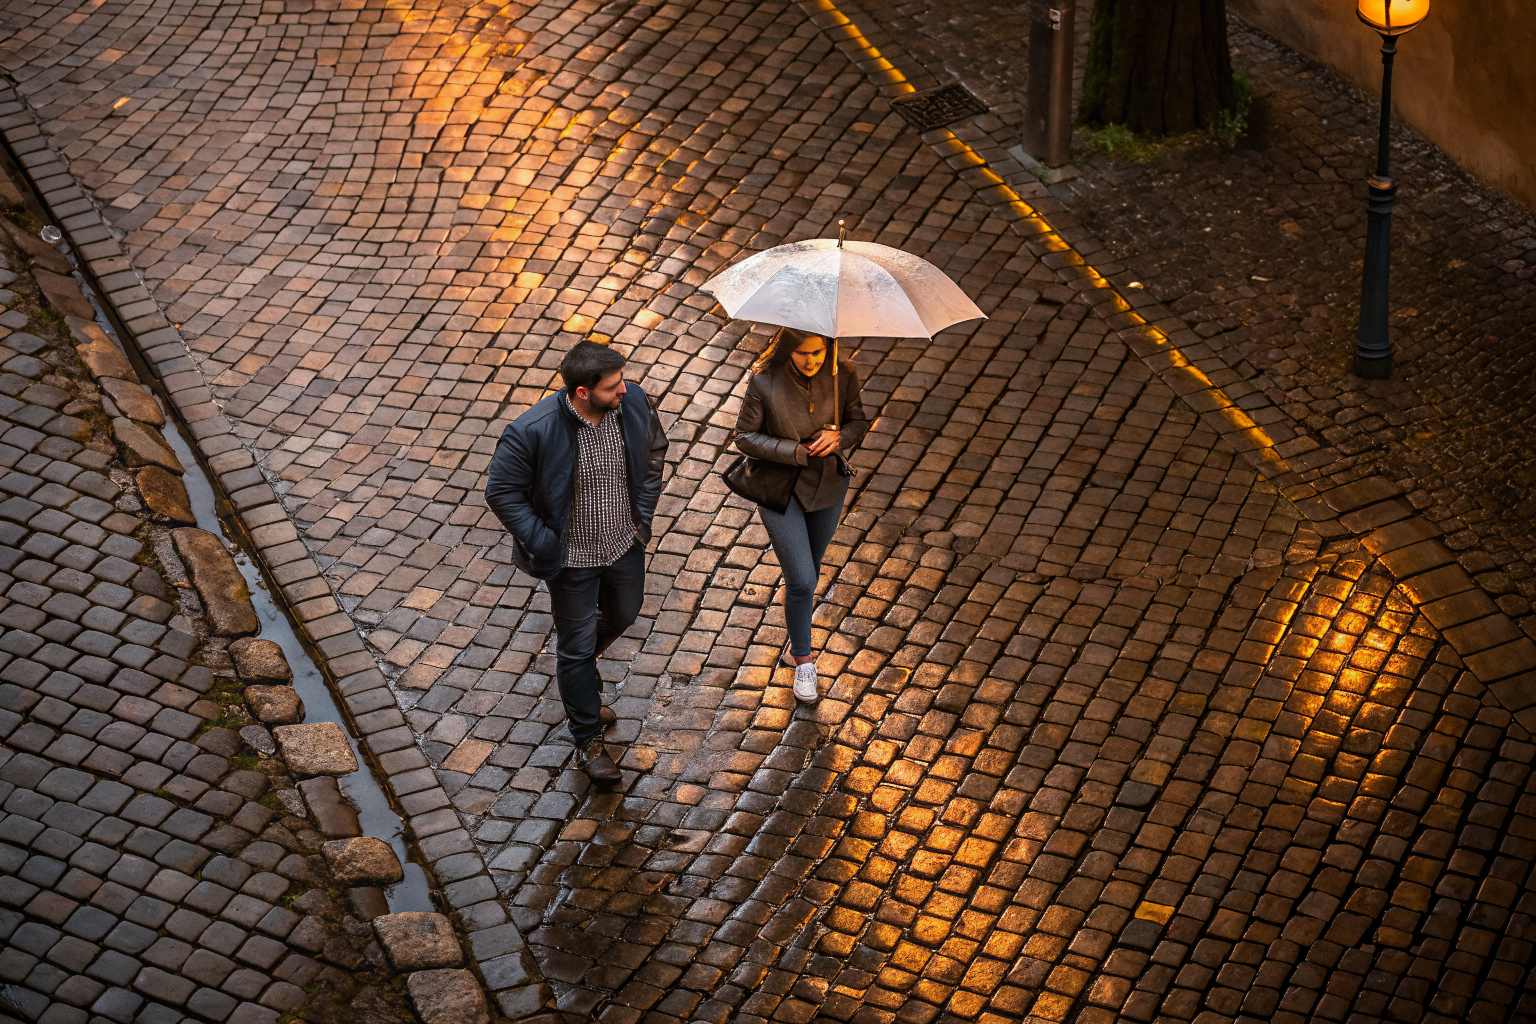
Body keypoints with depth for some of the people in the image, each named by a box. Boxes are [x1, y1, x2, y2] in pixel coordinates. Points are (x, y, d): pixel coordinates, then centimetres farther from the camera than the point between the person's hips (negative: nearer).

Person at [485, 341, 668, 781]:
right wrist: (542, 545, -18)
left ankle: (577, 665, 61)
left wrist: (644, 511, 2)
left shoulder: (634, 404, -17)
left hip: (626, 543, 5)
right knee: (577, 646, 11)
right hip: (573, 558, -5)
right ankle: (587, 741, 30)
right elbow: (502, 493, -17)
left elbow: (654, 450, 5)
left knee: (623, 615, 28)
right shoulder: (532, 432, -31)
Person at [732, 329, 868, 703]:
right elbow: (745, 437, -13)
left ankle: (796, 646, 44)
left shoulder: (842, 376, -14)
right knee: (801, 580, -5)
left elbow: (859, 422, -1)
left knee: (810, 574, 20)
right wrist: (796, 452, -23)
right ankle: (804, 660, 17)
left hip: (828, 484, 4)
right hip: (780, 487, -3)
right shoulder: (764, 382, -22)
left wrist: (839, 437, -24)